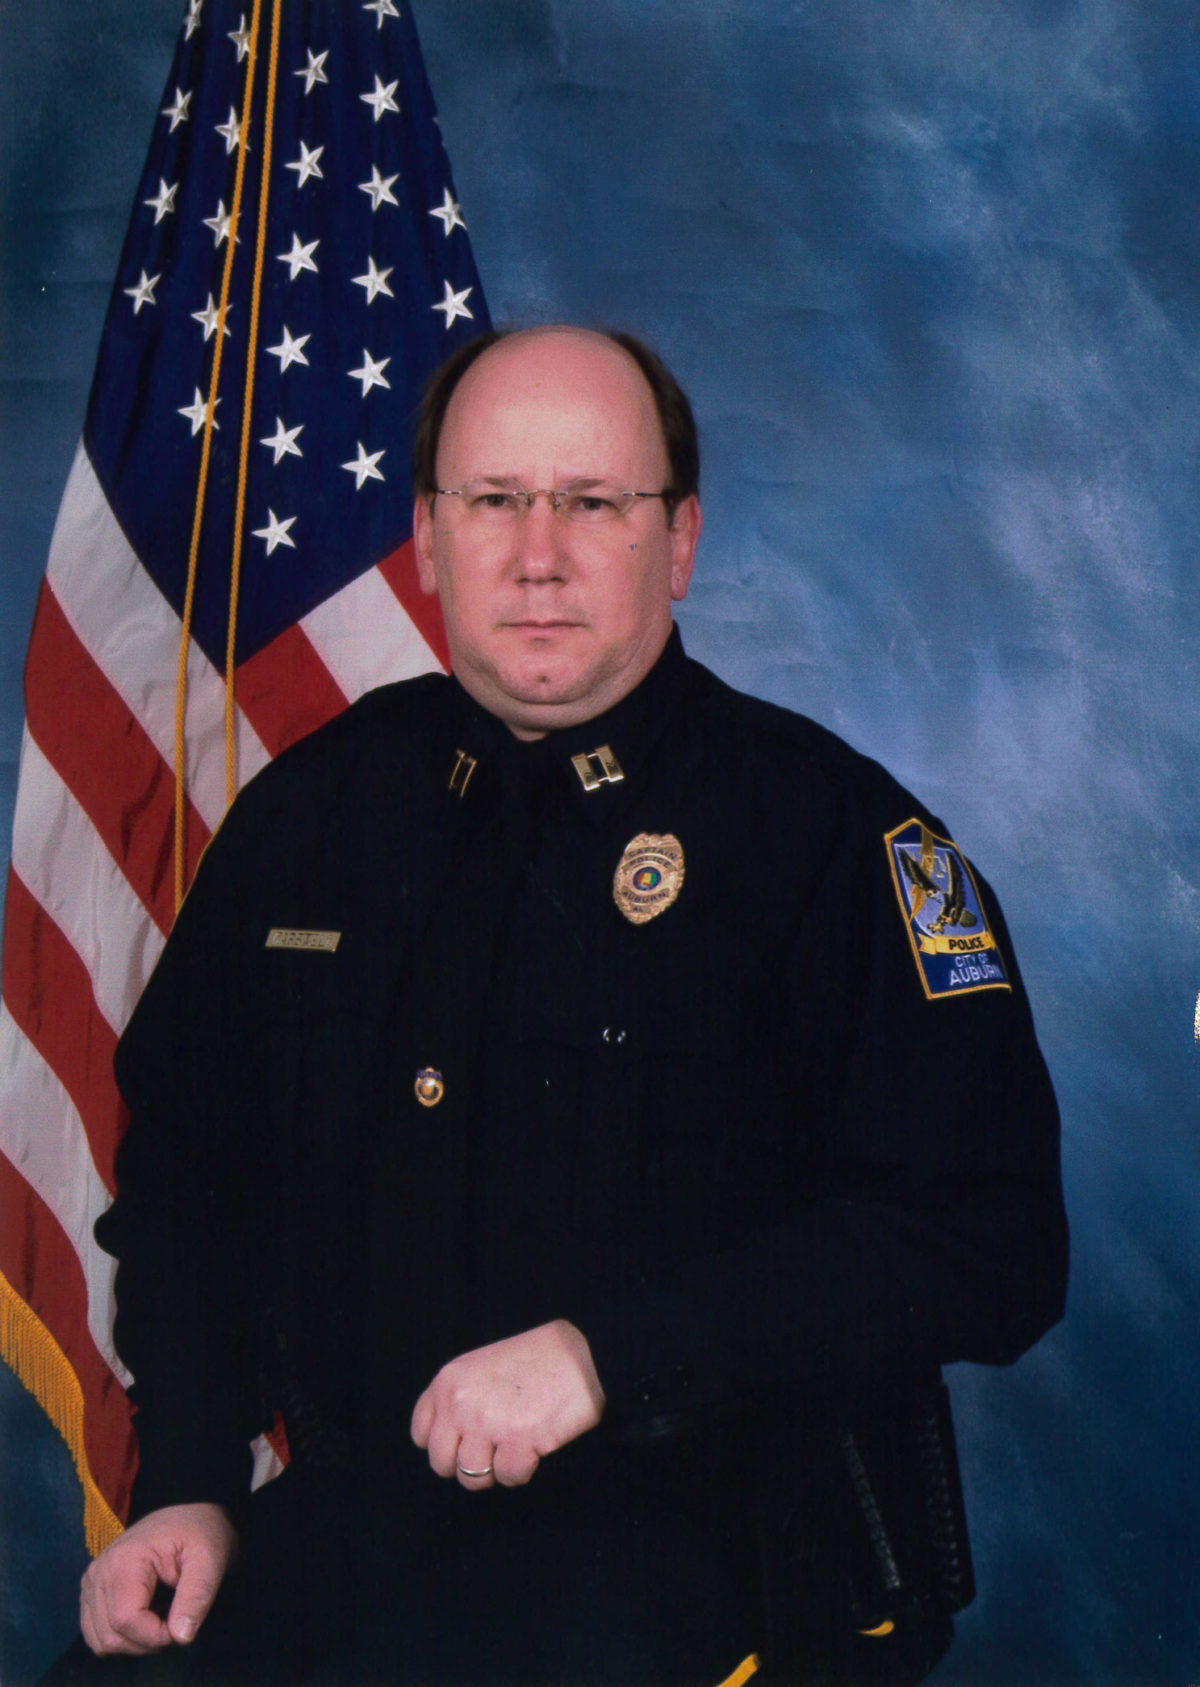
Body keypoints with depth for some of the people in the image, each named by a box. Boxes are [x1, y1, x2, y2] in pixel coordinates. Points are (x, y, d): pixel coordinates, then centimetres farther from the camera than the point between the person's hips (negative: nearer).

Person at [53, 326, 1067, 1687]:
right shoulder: (313, 810, 9)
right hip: (346, 1542, 4)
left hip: (711, 1557, -3)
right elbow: (184, 1166, 19)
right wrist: (187, 1481, 6)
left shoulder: (825, 825, -6)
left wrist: (610, 1357, -20)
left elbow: (988, 1242, -13)